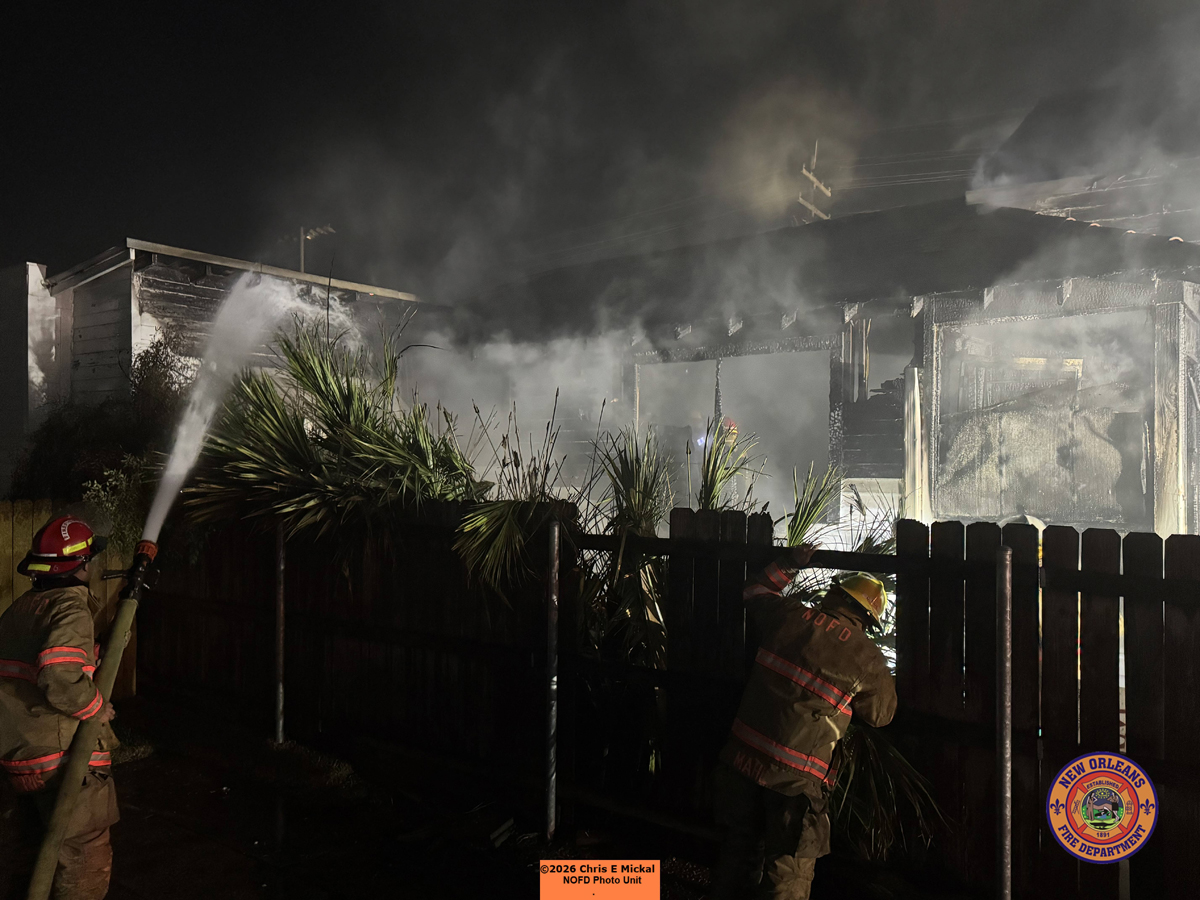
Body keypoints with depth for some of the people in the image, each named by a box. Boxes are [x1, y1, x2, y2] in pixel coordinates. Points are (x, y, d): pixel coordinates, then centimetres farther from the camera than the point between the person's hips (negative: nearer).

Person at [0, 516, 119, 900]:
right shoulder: (71, 608, -18)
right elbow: (60, 680, -31)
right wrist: (97, 708, -14)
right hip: (64, 757, -9)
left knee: (37, 854, 24)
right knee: (84, 860, 3)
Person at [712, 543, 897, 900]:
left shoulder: (790, 615, -4)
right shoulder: (866, 658, -11)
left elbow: (753, 591, 18)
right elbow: (882, 713, 6)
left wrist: (789, 563, 29)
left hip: (743, 756, 4)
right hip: (796, 777, -4)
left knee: (739, 847, 22)